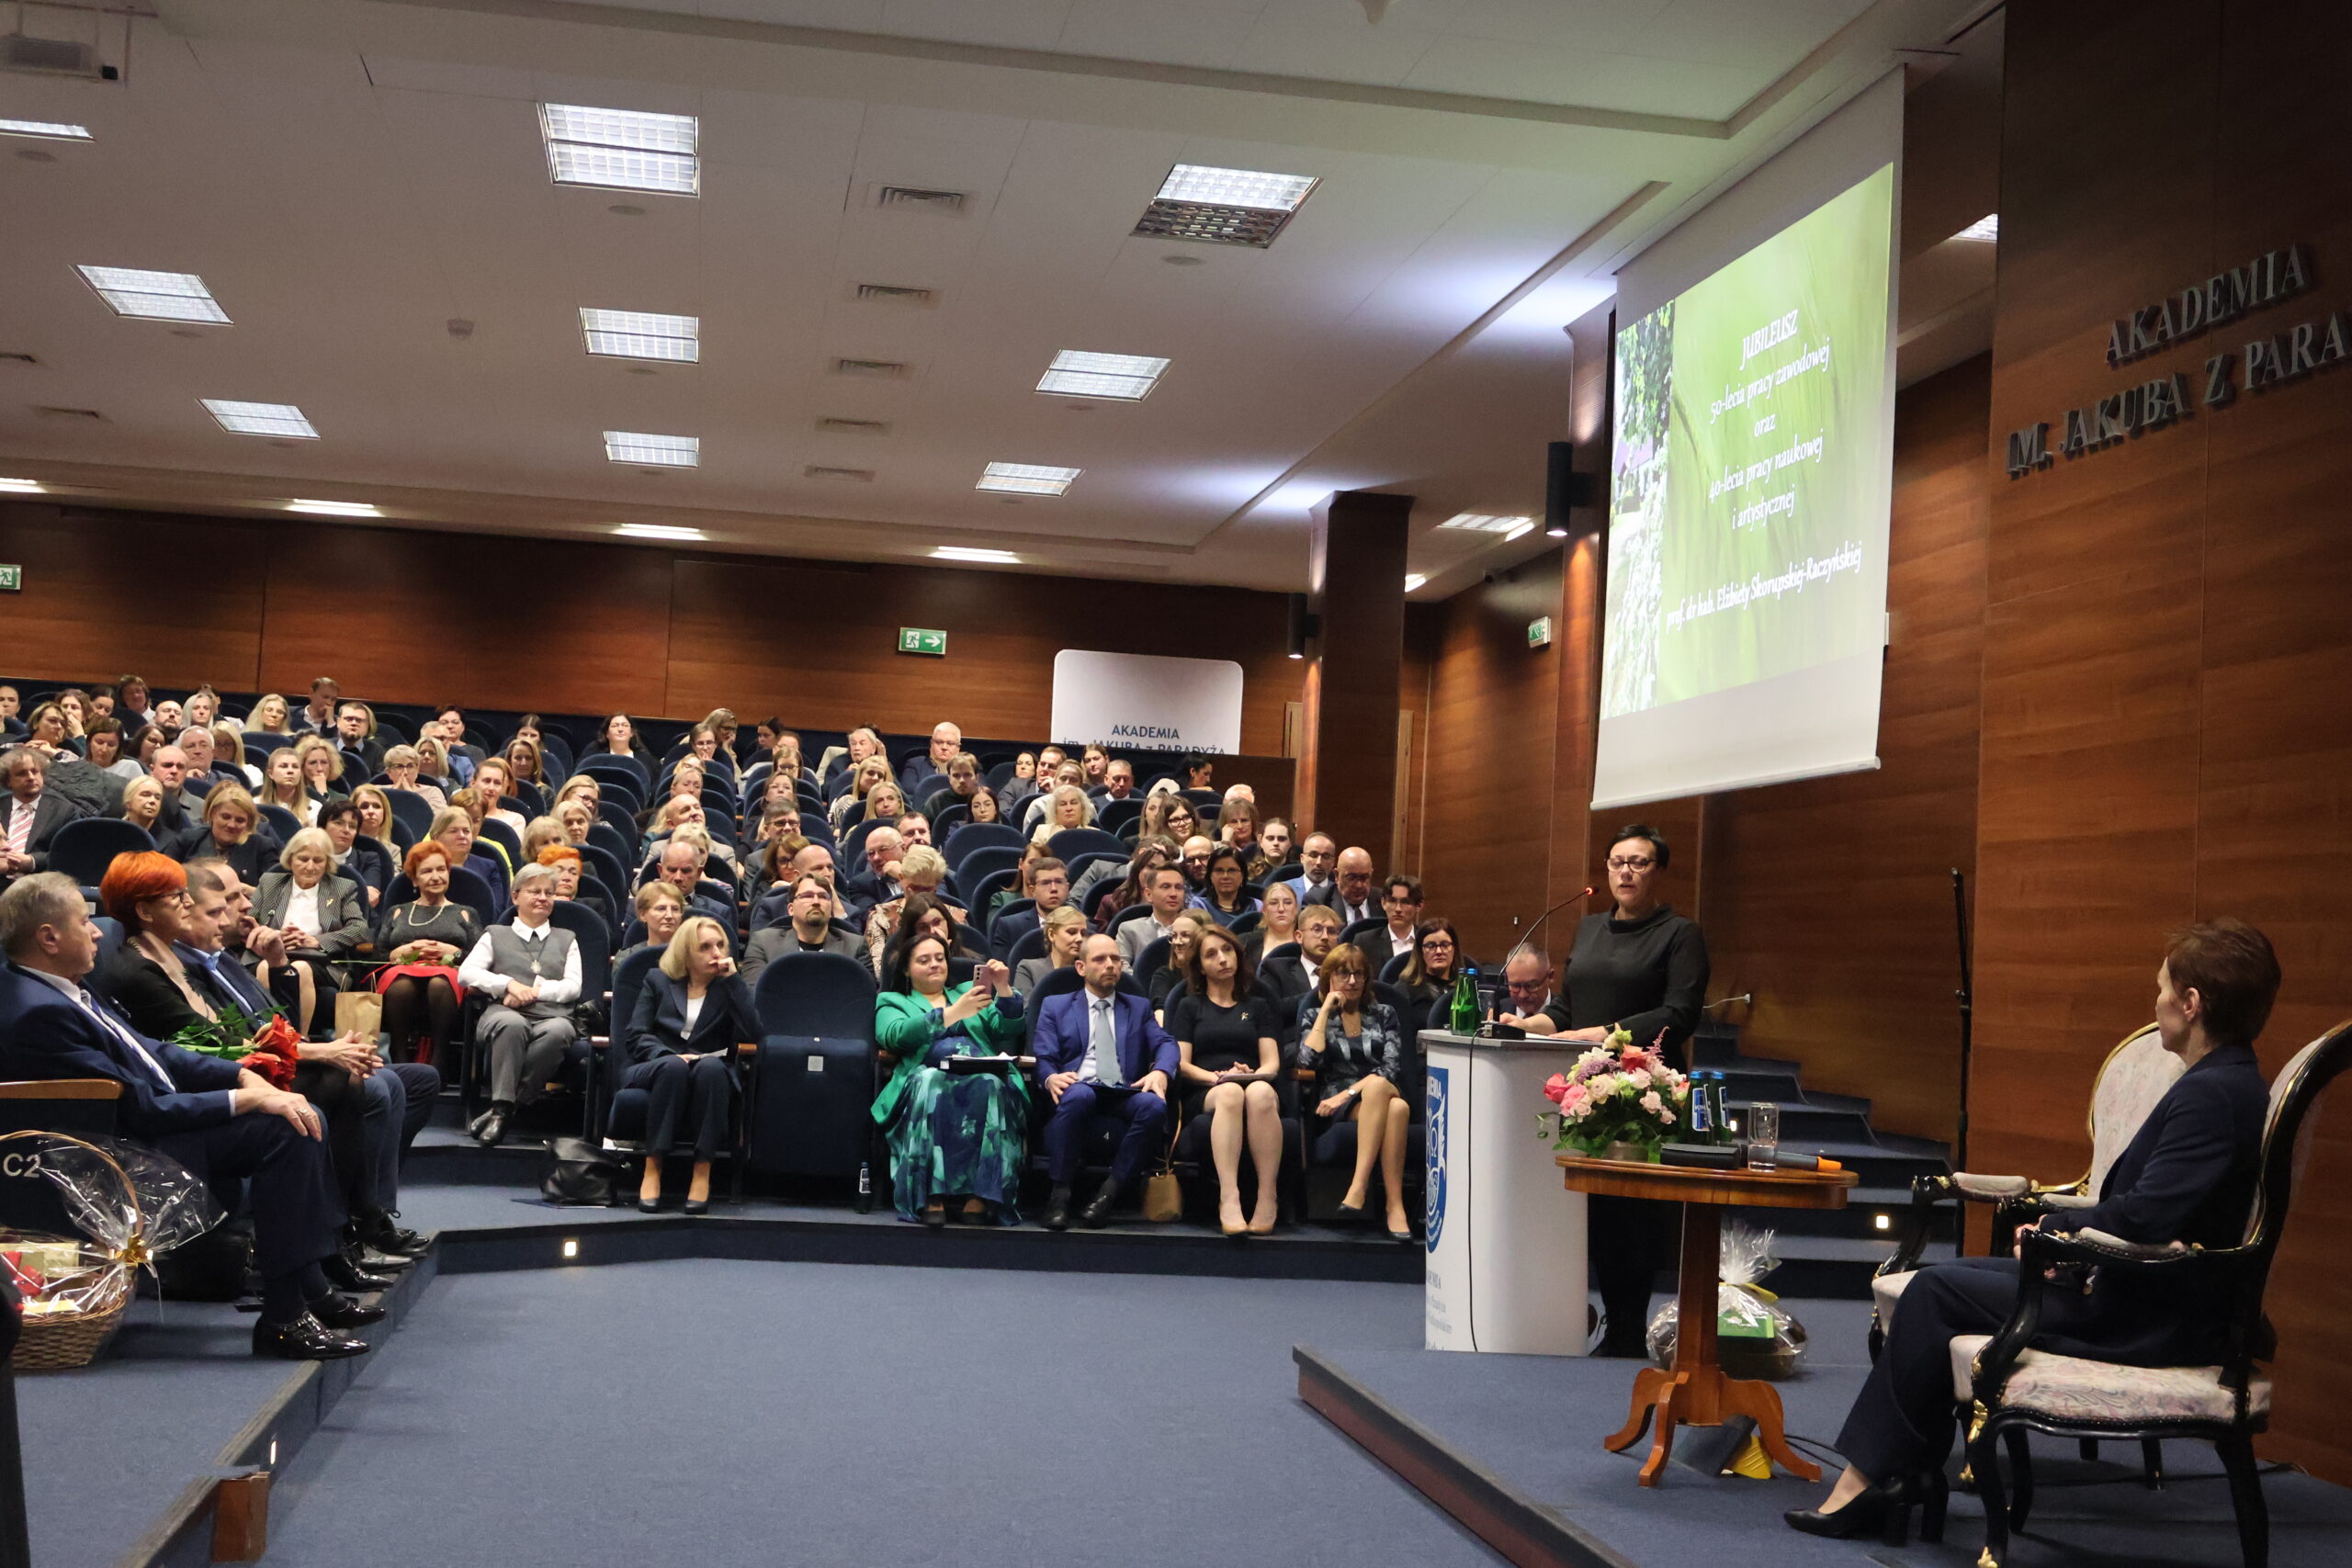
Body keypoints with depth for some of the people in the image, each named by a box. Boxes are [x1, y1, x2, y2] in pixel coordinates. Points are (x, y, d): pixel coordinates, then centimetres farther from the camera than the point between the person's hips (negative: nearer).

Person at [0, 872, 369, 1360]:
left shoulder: (59, 990, 9)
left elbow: (152, 1053, 14)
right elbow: (140, 1108, -24)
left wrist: (245, 1075, 0)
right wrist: (248, 1097, -20)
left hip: (153, 1122, 11)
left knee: (302, 1117, 6)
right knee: (286, 1131, -21)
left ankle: (311, 1288, 8)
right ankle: (283, 1318, -17)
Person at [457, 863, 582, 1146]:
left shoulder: (566, 940, 29)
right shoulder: (496, 935, 26)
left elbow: (574, 986, 13)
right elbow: (466, 973, 9)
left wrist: (534, 991, -5)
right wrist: (509, 984, -7)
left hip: (553, 1015, 1)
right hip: (504, 1012, -1)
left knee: (557, 1032, -39)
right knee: (512, 1024, -40)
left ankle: (500, 1111, -36)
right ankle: (502, 1106, -40)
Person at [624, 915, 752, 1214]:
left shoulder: (729, 986, 14)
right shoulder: (657, 981, 16)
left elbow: (752, 1033, -6)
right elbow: (636, 1036, 4)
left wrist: (732, 978, -4)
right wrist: (670, 1055, -16)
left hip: (711, 1075, 0)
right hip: (653, 1070, 0)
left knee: (710, 1067, -36)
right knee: (674, 1066, -37)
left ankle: (703, 1171, -37)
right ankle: (652, 1167, -36)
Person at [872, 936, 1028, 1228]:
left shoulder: (968, 990, 33)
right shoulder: (891, 1001, 23)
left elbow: (1009, 1029, 20)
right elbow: (896, 1035, -1)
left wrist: (1004, 989, 3)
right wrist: (953, 1013, -11)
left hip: (983, 1075, 2)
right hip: (928, 1075, -2)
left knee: (988, 1084, -35)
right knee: (930, 1081, -39)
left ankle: (980, 1195, -40)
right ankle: (932, 1195, -43)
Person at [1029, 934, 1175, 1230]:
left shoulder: (1139, 1007, 26)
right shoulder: (1055, 1006, 20)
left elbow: (1165, 1043, 10)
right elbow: (1043, 1056, 7)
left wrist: (1161, 1072, -14)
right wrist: (1051, 1077, -18)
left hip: (1125, 1092, 2)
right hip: (1078, 1086, -2)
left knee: (1154, 1105, -33)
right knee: (1078, 1096, -39)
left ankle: (1109, 1191, -24)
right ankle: (1059, 1194, -30)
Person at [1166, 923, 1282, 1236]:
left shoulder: (1257, 1007, 26)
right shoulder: (1190, 1006, 21)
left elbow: (1272, 1063, 13)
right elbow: (1181, 1064, 8)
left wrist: (1253, 1074, -11)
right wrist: (1217, 1078, -11)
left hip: (1255, 1084, 1)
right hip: (1203, 1095, -1)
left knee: (1260, 1092, -38)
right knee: (1231, 1093, -40)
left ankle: (1268, 1198, -42)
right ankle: (1228, 1199, -51)